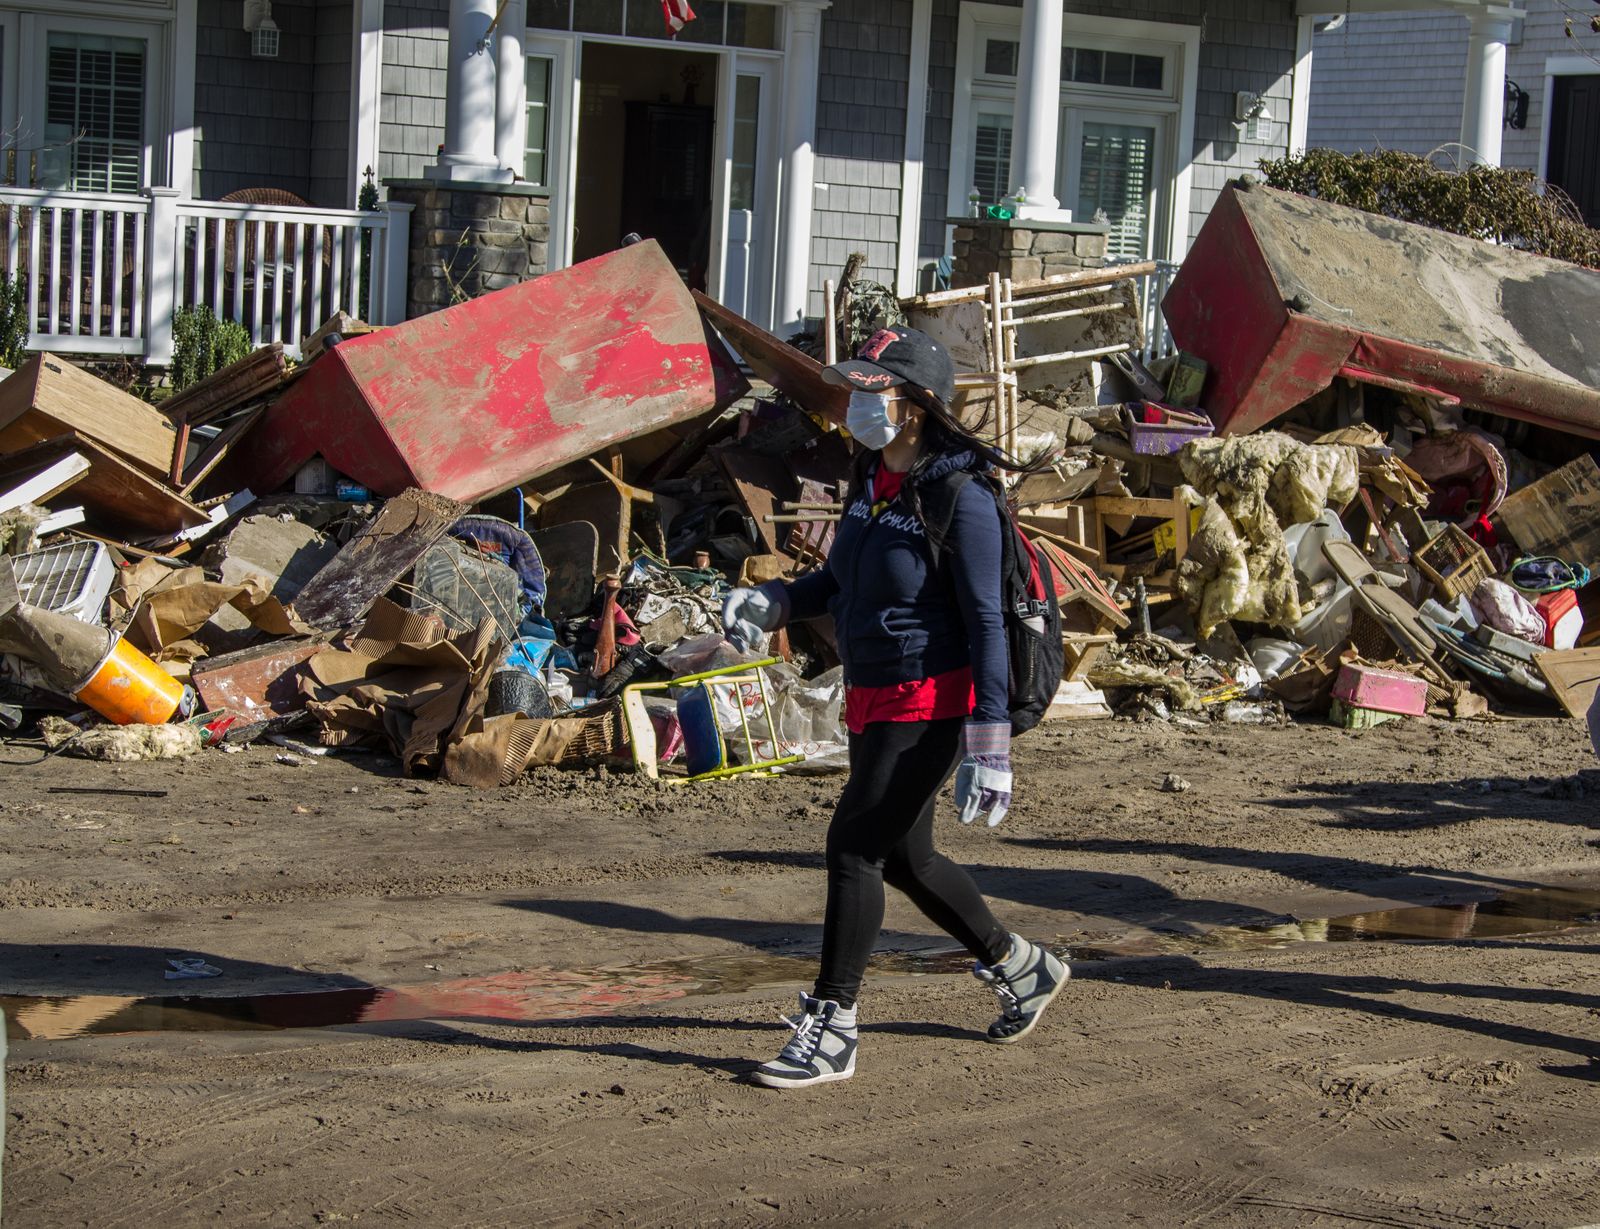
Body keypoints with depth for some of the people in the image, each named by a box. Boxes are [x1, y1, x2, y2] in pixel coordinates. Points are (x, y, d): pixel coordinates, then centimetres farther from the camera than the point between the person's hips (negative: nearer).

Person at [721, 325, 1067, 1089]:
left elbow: (986, 624, -18)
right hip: (871, 699, 9)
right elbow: (843, 580, 19)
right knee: (903, 857, 16)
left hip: (931, 703, -9)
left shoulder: (961, 500, -18)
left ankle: (831, 1030, -1)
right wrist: (774, 604, -1)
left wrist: (989, 747, -21)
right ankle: (1019, 967, 36)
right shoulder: (871, 481, 7)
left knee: (854, 846, -10)